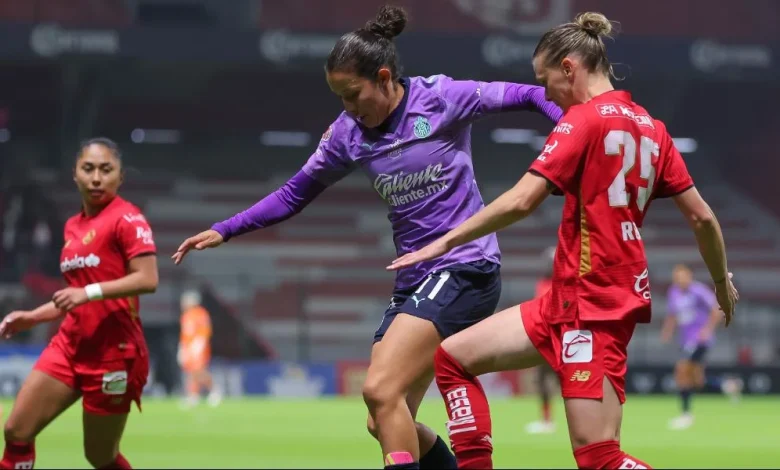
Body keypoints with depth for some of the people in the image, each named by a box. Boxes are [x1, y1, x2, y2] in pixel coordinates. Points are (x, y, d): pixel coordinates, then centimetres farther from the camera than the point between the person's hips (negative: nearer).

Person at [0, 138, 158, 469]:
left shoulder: (127, 218, -9)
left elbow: (147, 280, -21)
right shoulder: (73, 226, 14)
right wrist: (32, 317, 12)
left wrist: (90, 292, -27)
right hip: (71, 344, 7)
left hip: (113, 352, -7)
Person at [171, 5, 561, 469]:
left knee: (381, 390, -20)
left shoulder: (441, 99, -10)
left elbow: (523, 95, -2)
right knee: (386, 424, 4)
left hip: (465, 270, -7)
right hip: (414, 280, 7)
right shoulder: (348, 134, 5)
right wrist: (224, 231, 11)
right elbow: (294, 194, 16)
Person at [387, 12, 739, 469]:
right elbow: (702, 216, 12)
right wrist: (722, 282, 27)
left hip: (591, 303, -9)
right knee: (453, 357, 10)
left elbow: (521, 202, -18)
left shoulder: (585, 119, -11)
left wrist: (446, 242, -10)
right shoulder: (650, 127, 11)